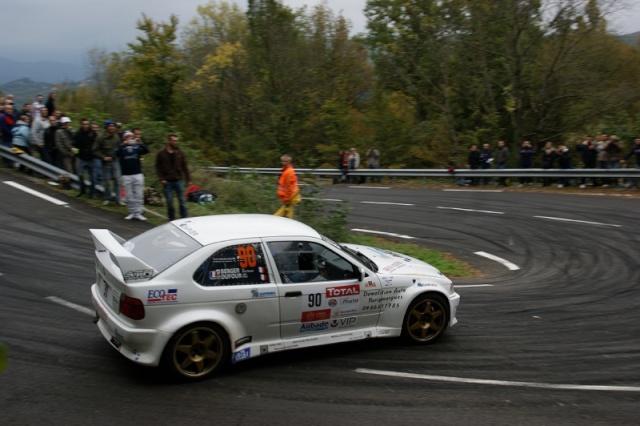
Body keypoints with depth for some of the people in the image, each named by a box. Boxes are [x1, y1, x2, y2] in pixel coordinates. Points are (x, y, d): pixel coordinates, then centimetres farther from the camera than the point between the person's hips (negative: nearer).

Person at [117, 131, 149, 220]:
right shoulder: (122, 147, 4)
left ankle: (139, 213, 5)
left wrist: (140, 143, -25)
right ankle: (132, 212, 13)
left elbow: (146, 150, -9)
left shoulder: (137, 146, 6)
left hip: (138, 174, 0)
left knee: (139, 195, 0)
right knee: (129, 196, 4)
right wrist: (123, 145, -29)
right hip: (126, 175, 0)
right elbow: (117, 154, -16)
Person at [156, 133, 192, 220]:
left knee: (182, 201, 1)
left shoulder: (179, 152, 2)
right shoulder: (161, 153, -1)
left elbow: (185, 166, 5)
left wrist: (188, 179, 2)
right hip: (167, 182, -1)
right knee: (169, 202, 6)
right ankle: (171, 220, 18)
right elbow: (158, 167, 2)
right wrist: (161, 179, -7)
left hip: (178, 180, 1)